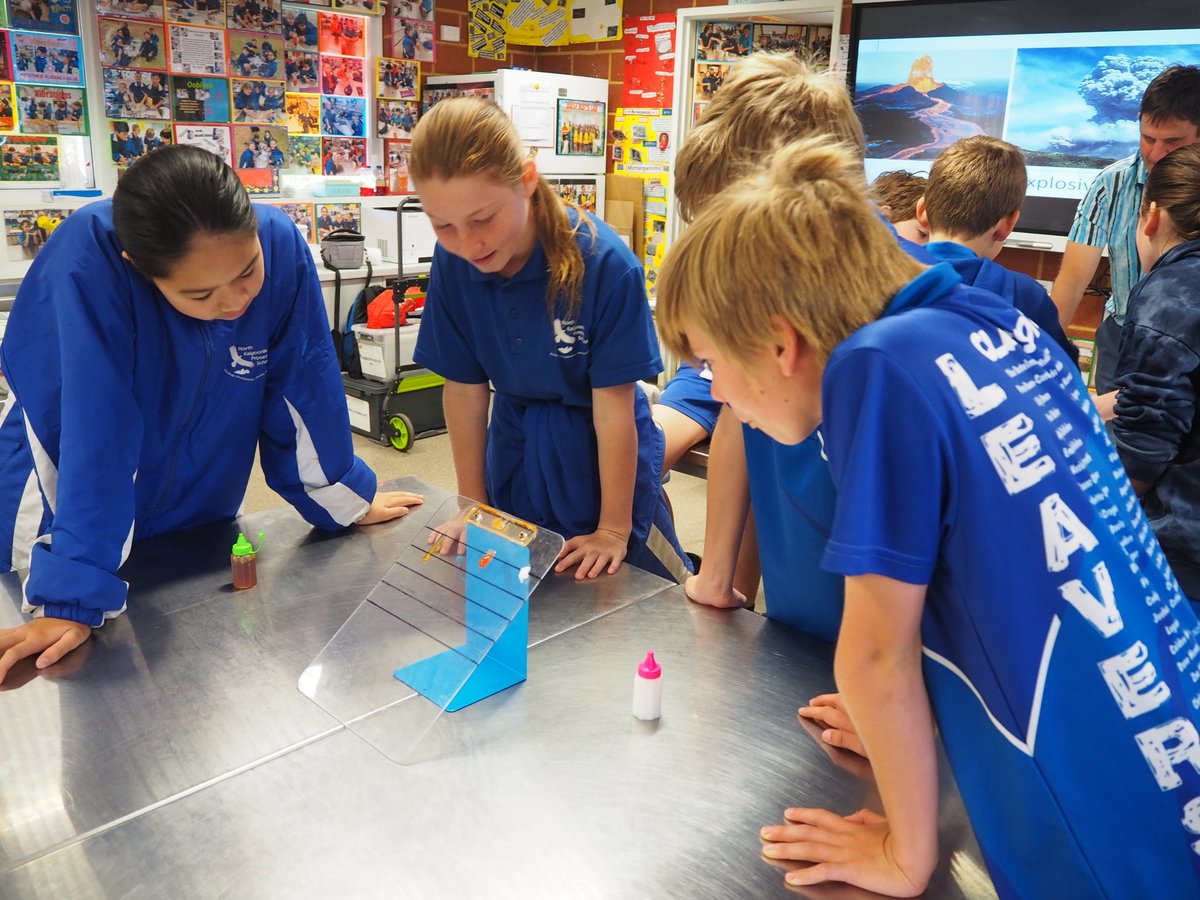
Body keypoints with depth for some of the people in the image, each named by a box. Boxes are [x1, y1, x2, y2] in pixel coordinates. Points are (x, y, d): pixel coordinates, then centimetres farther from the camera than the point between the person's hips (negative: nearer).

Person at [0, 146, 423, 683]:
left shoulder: (281, 245, -23)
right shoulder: (89, 260, -31)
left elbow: (303, 390, -13)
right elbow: (95, 436, -33)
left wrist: (345, 500, -5)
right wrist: (71, 599, -33)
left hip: (198, 524, 3)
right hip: (69, 512, -2)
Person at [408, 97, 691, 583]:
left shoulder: (606, 264, -28)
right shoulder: (452, 264, -15)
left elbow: (613, 409, -22)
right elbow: (464, 388, -7)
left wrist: (614, 529, -14)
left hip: (601, 454, -3)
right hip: (514, 451, 4)